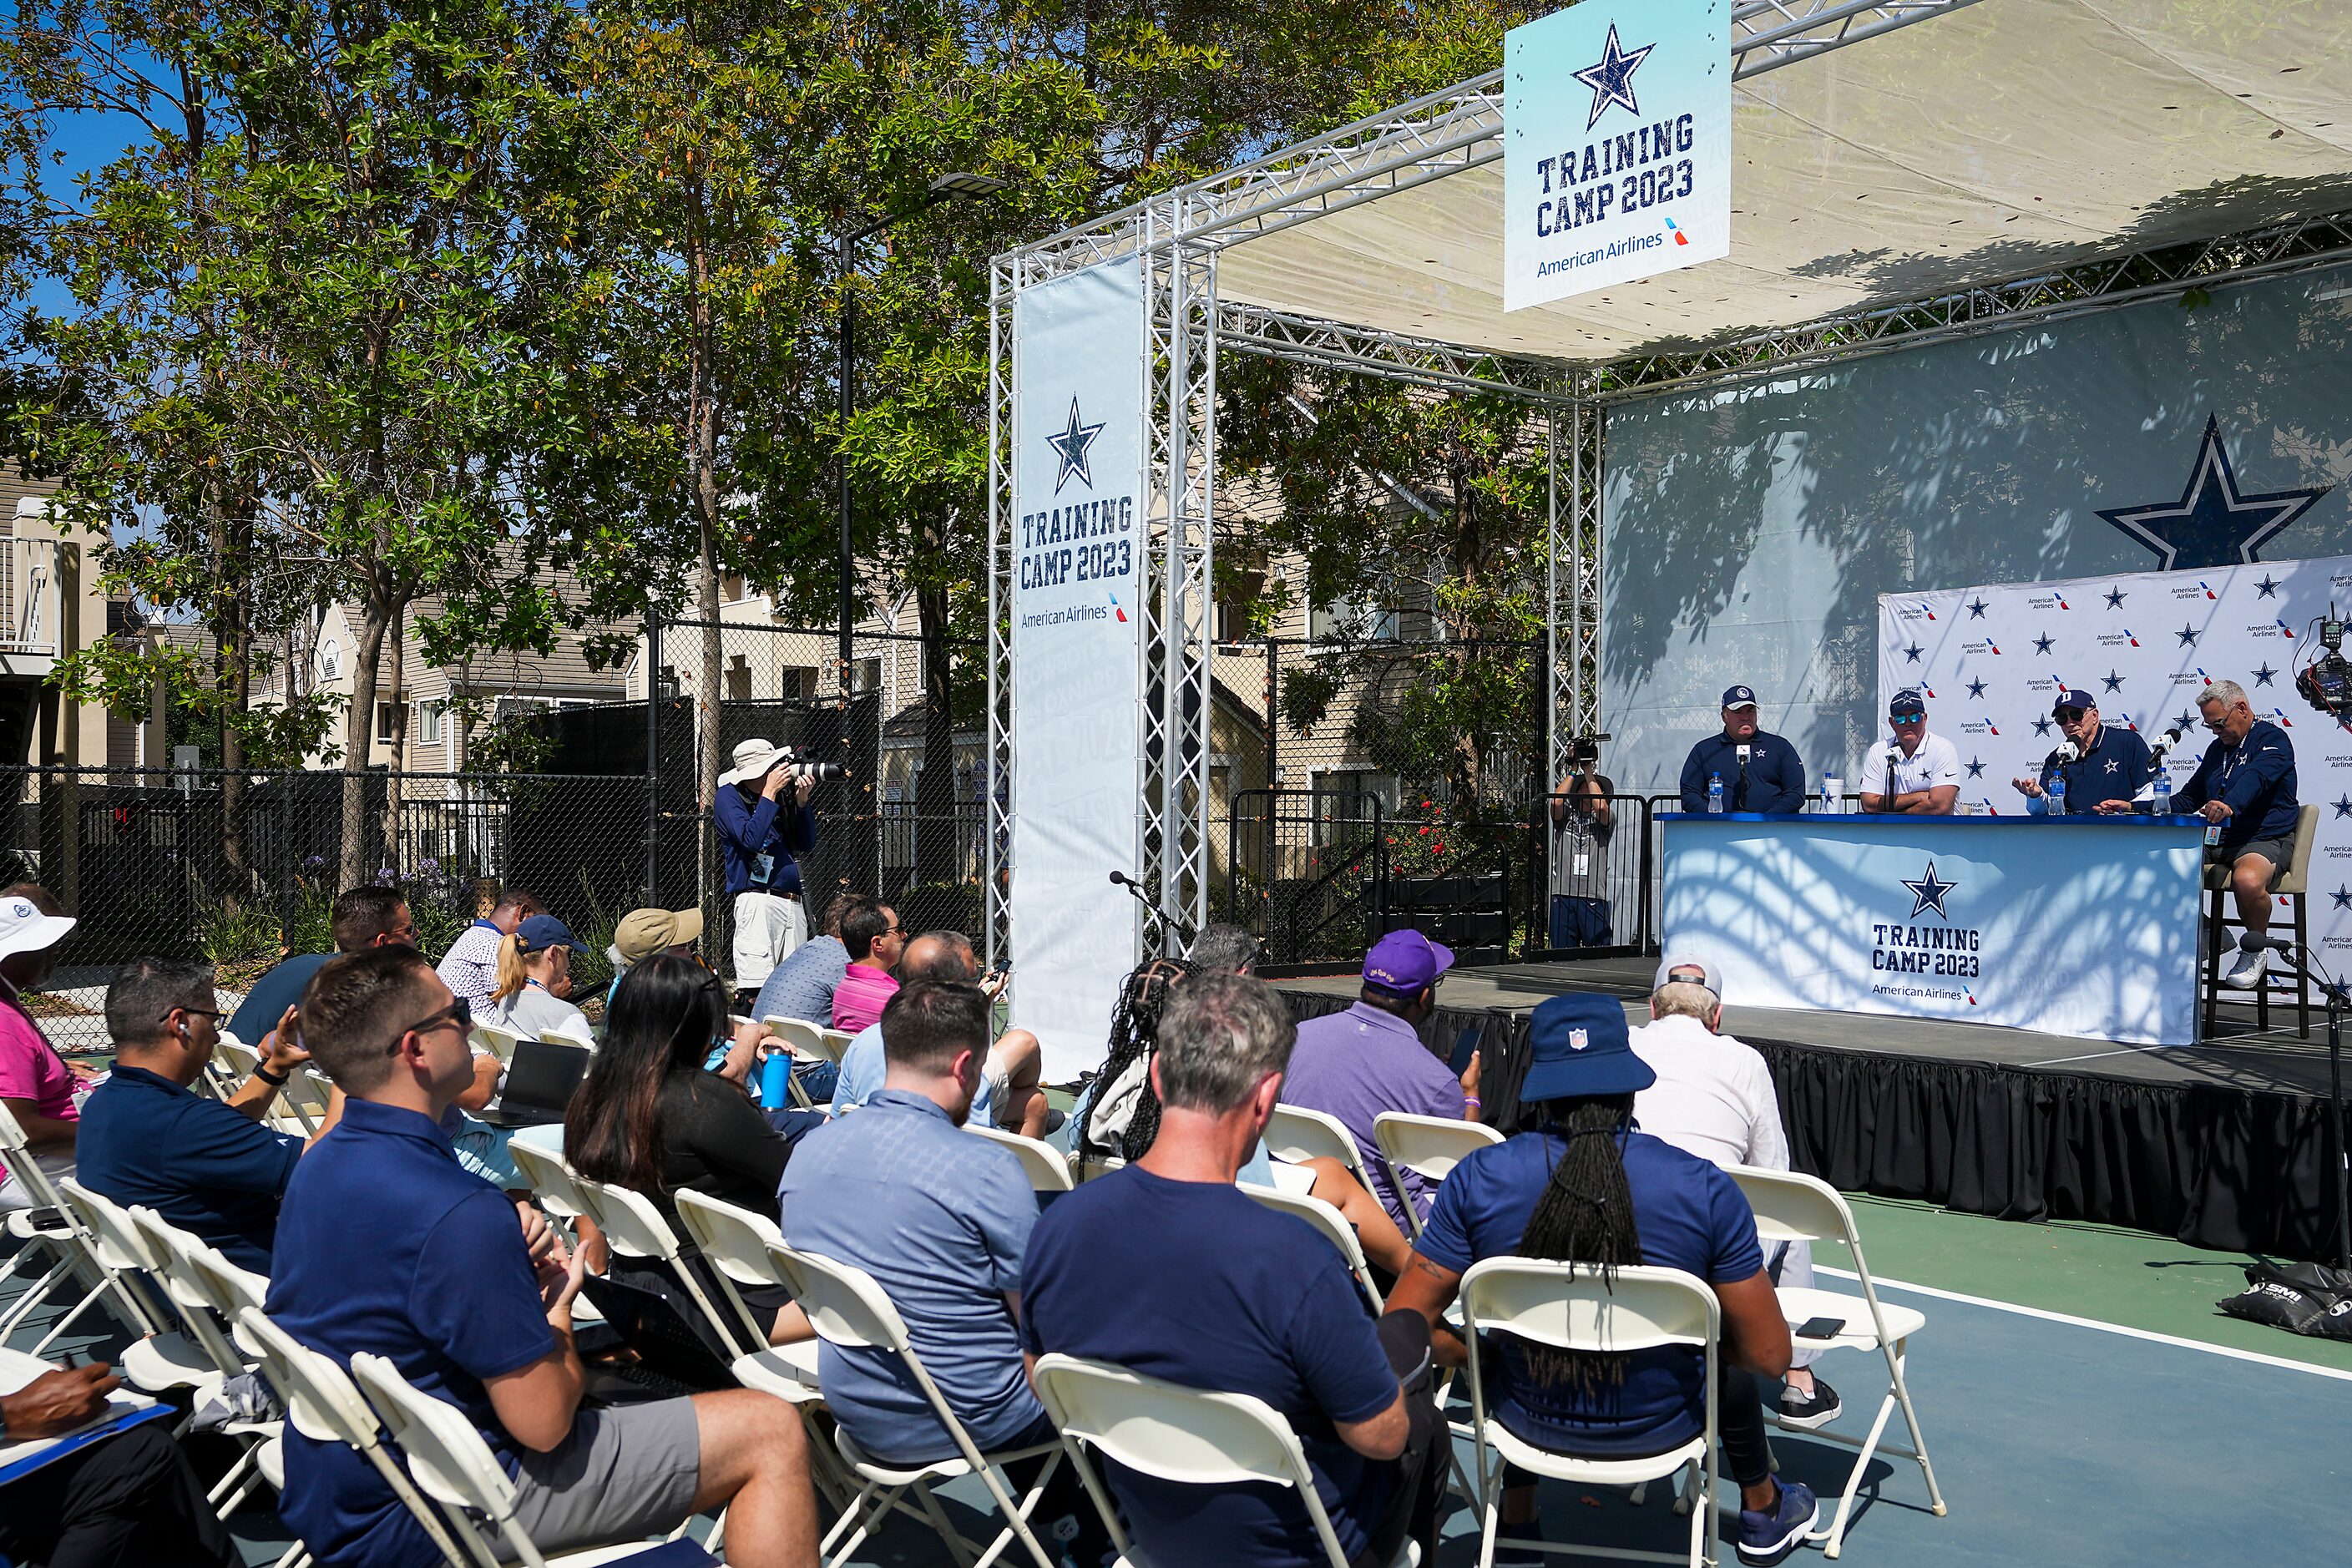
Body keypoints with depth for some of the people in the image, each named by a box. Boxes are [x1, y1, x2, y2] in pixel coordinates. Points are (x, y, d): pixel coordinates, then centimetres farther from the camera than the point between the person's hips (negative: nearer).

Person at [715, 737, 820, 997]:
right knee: (756, 989, -15)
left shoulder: (779, 796, 18)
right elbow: (751, 838, -16)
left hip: (792, 903, 7)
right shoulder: (729, 796, 0)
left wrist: (802, 800, 4)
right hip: (758, 900, -7)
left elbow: (807, 844, 17)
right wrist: (770, 793, -11)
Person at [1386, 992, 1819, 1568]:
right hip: (1660, 1428, 0)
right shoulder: (1706, 1189, -22)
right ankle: (1762, 1511, 56)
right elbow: (1770, 1356, -15)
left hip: (1529, 1422, 1)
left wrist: (1481, 1358, 3)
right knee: (1735, 1359, 34)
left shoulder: (1477, 1179, -20)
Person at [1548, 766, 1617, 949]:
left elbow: (1601, 806, -10)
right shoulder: (1566, 816, 15)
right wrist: (1573, 771, 2)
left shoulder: (1605, 819, 12)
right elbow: (1556, 802, -6)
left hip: (1594, 896, -1)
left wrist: (1589, 772, -1)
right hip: (1563, 894, 1)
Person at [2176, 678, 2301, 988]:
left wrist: (2230, 805, -48)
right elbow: (2190, 797, 29)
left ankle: (2256, 950, -10)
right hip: (2217, 841, 8)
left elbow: (2258, 777, -27)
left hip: (2266, 840, -8)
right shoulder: (2218, 748, 22)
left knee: (2248, 881, -41)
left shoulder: (2272, 739, -4)